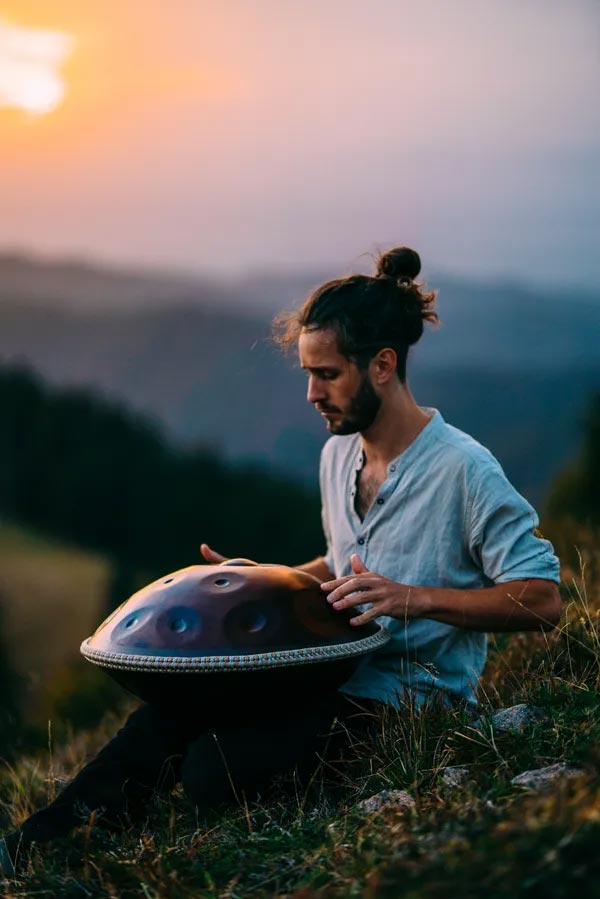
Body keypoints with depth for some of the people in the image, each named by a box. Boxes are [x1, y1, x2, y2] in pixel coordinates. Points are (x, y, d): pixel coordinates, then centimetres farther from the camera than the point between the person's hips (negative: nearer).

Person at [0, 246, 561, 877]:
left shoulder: (463, 469, -15)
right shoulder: (338, 453, 10)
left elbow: (542, 601, -18)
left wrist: (416, 597, -27)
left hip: (409, 705, -7)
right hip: (334, 681, 7)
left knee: (216, 768, -28)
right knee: (166, 718, -17)